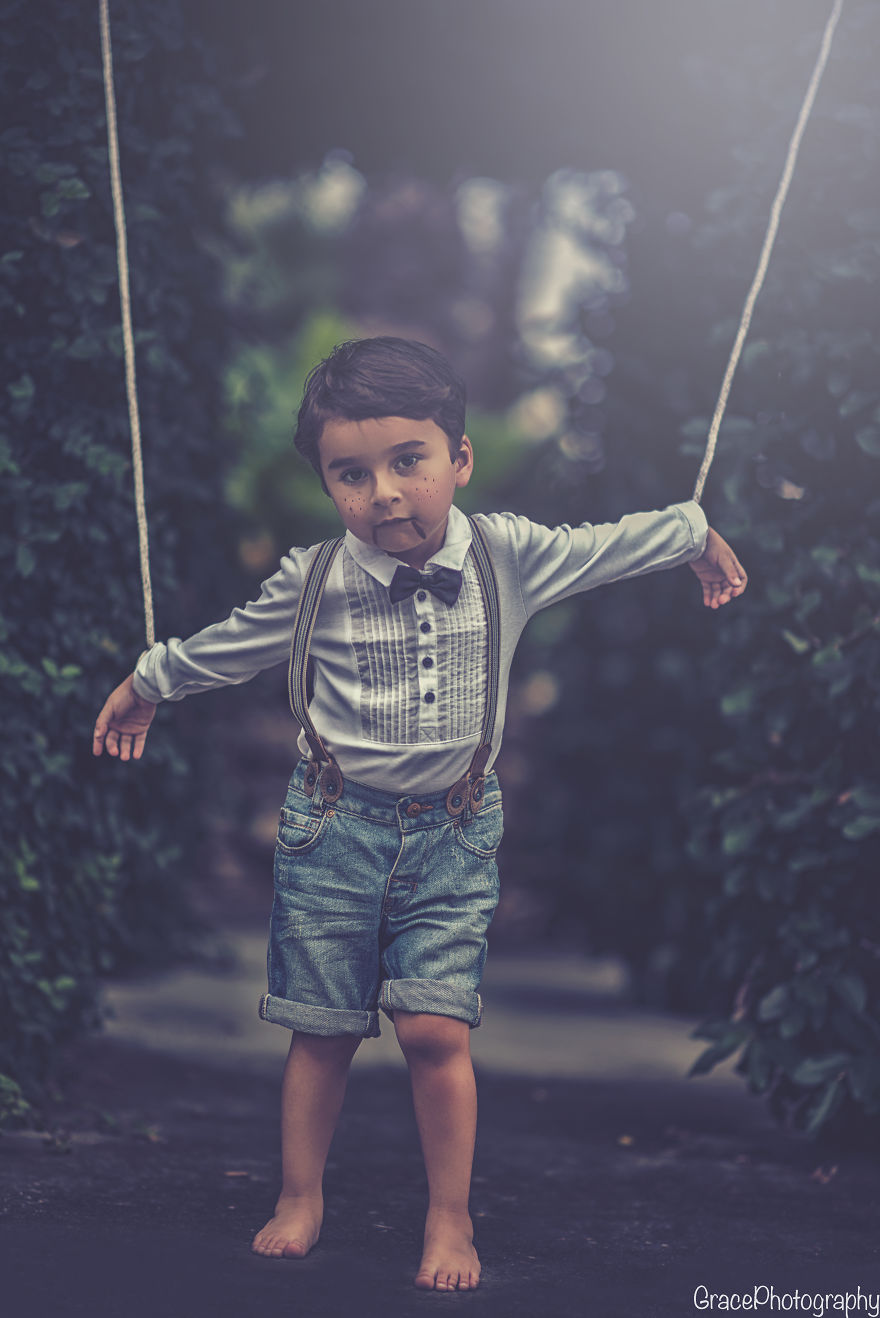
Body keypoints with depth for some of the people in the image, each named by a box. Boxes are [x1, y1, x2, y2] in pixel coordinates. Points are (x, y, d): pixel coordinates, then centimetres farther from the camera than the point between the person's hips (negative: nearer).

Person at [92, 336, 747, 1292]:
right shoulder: (313, 581, -8)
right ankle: (300, 1200, 25)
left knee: (436, 1028, -8)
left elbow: (606, 547, 11)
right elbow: (229, 644, 11)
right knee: (323, 1028, 6)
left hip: (453, 831, 0)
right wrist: (145, 686, 23)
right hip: (335, 824, 0)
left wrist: (699, 538, 26)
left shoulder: (507, 558, -7)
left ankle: (451, 1217, 9)